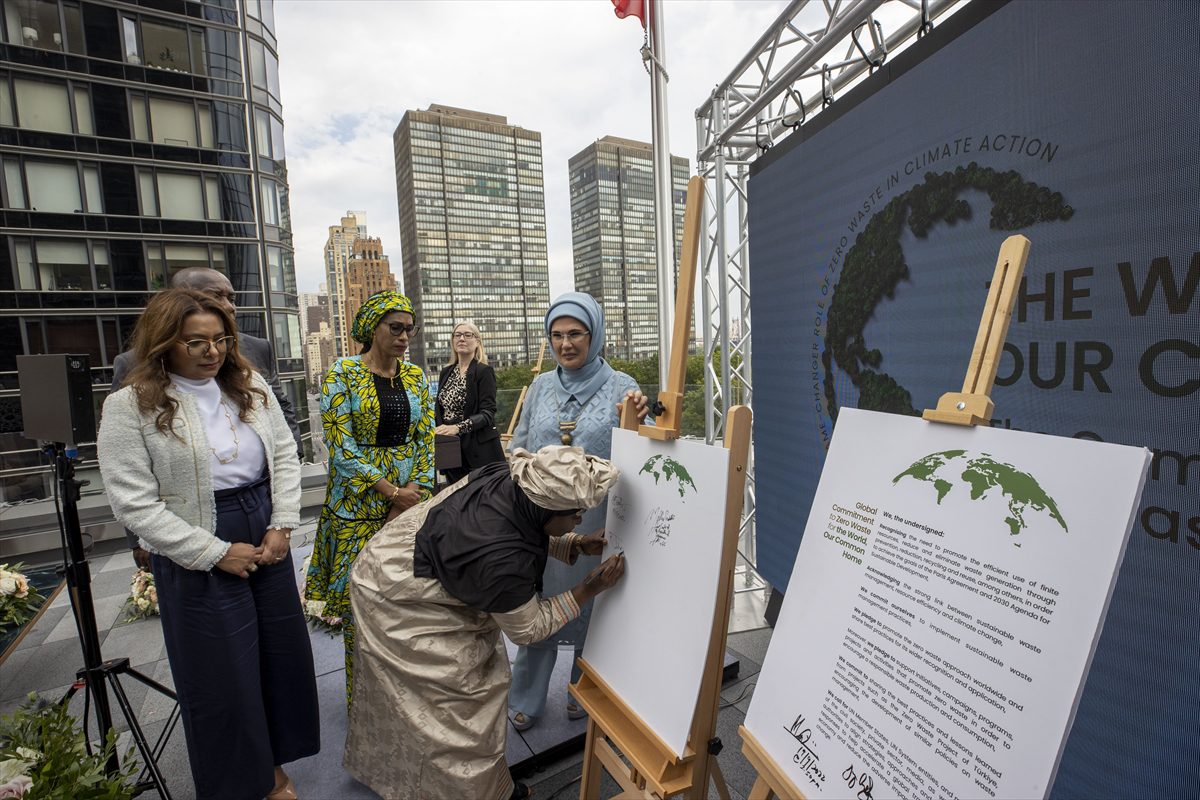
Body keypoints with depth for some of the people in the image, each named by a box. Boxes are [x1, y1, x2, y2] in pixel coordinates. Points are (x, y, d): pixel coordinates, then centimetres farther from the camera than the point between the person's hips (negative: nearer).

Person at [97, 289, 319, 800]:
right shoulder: (130, 406, -9)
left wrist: (282, 527, -6)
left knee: (283, 656, 15)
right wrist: (217, 553, -15)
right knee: (222, 677, 11)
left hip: (268, 543, 4)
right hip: (199, 560, -4)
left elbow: (285, 456, 4)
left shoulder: (252, 389, 3)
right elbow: (134, 503, -12)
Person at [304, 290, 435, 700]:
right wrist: (392, 493, -14)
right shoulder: (342, 375, -7)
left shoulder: (416, 377, 5)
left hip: (410, 500, 4)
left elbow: (425, 439, 3)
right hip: (358, 504, -3)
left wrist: (414, 491, -9)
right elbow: (341, 445, -13)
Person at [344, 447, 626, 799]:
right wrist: (589, 589, -18)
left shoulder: (508, 479, -21)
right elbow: (528, 628, -18)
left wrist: (576, 545, -8)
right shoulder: (501, 559, -39)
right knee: (455, 699, 4)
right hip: (394, 597, -8)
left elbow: (532, 533, 3)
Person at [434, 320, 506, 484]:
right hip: (451, 447, 6)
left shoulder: (484, 371, -6)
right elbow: (439, 407, 17)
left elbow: (488, 413, -14)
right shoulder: (446, 372, 13)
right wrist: (439, 429, -3)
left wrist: (458, 427, -27)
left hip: (479, 448, -6)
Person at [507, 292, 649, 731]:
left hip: (594, 523, -2)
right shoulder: (541, 387, 5)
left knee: (590, 607, 15)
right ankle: (527, 700, 36)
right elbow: (519, 448, 13)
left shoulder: (621, 387, -5)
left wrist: (638, 421, -24)